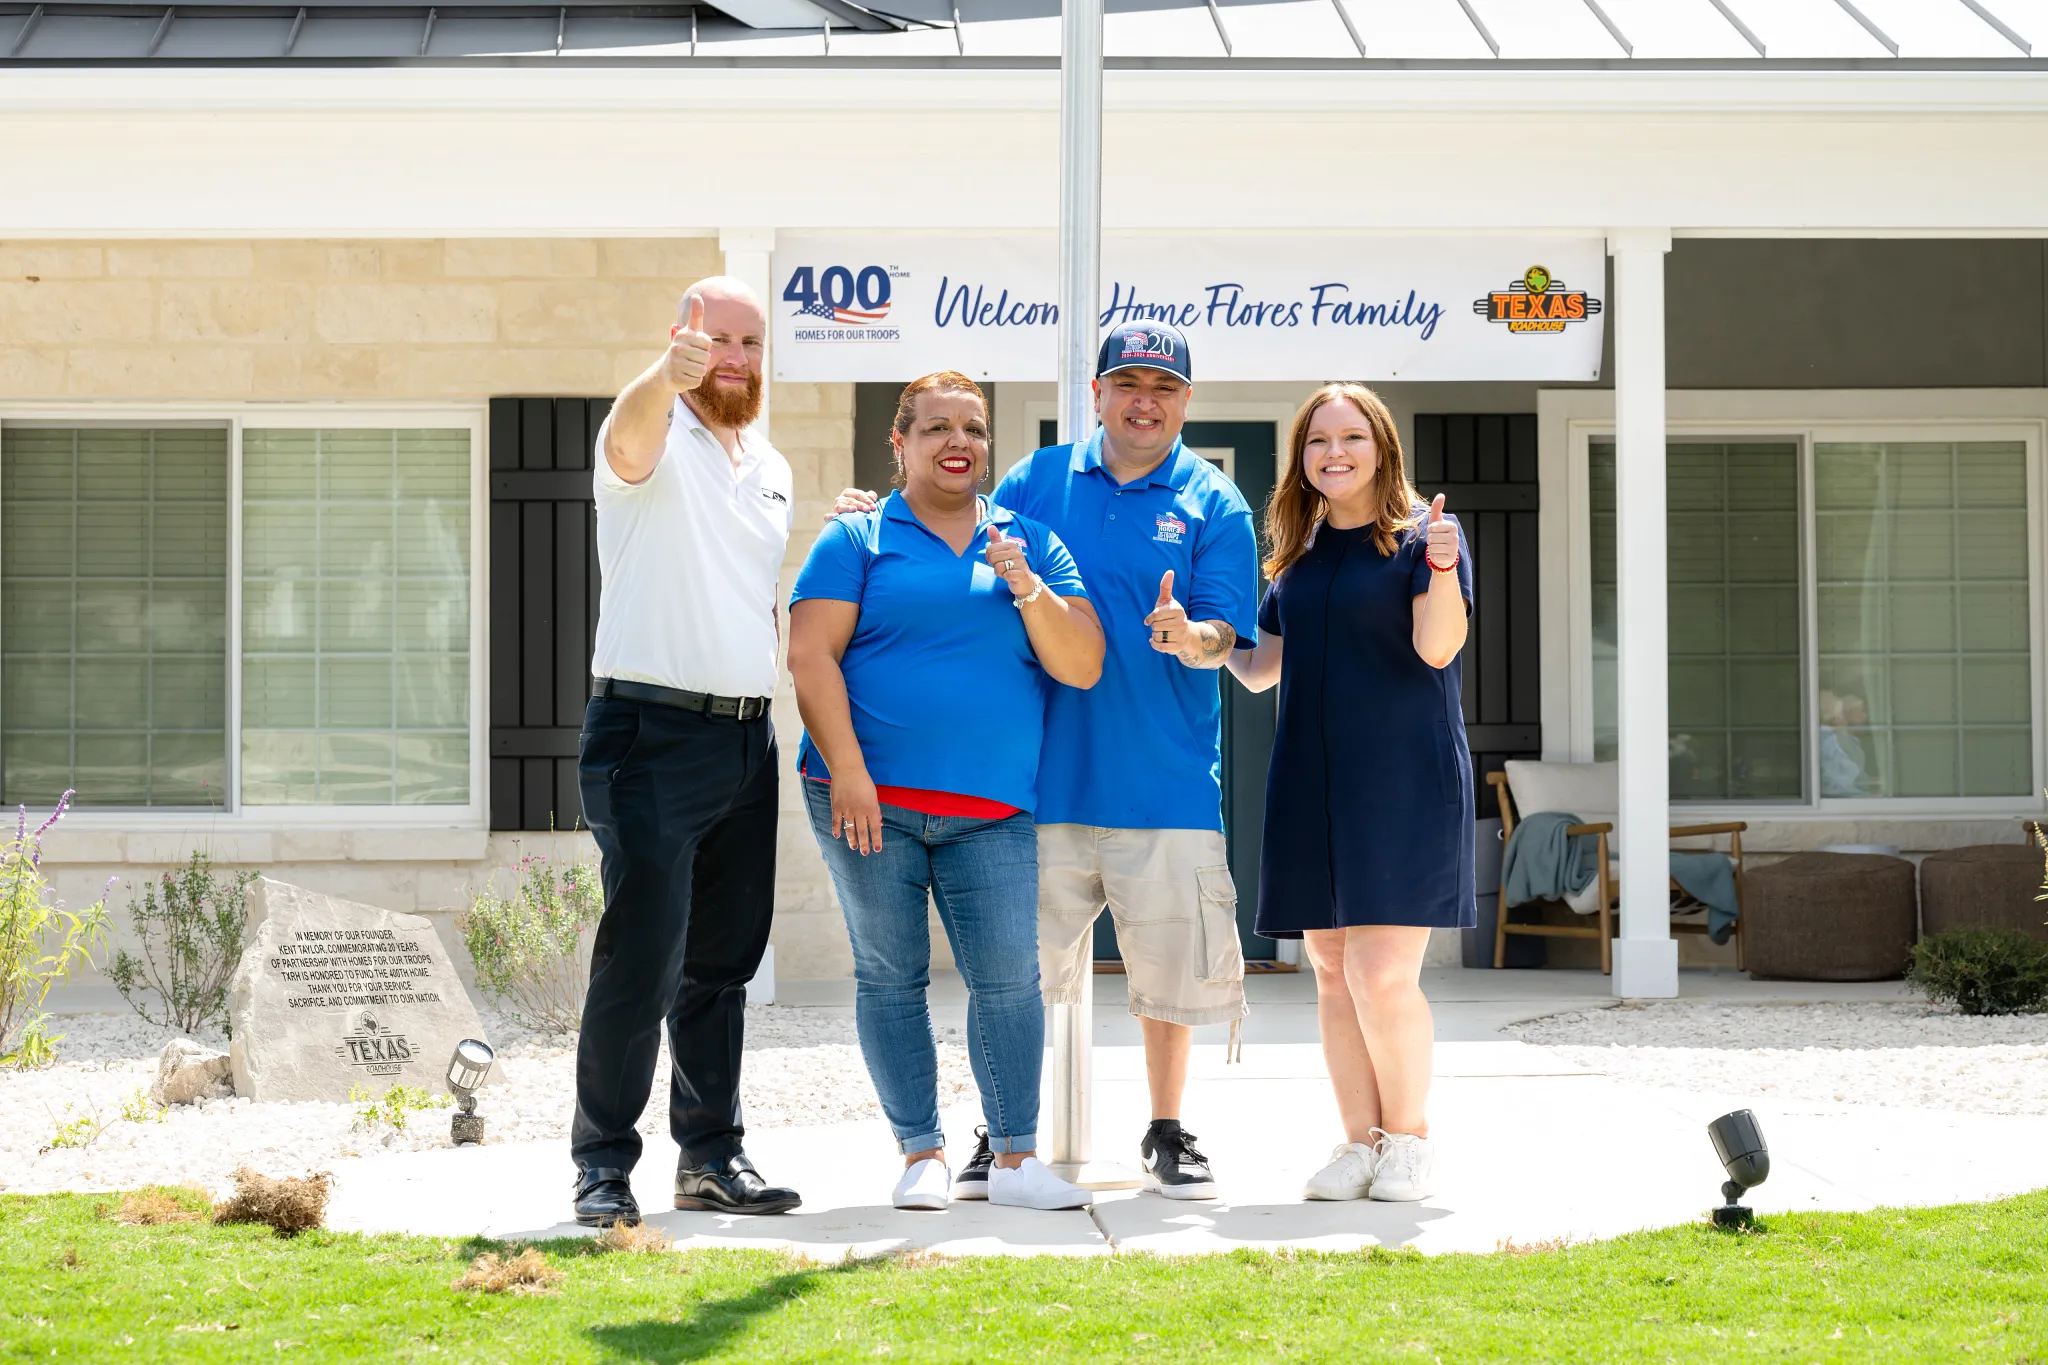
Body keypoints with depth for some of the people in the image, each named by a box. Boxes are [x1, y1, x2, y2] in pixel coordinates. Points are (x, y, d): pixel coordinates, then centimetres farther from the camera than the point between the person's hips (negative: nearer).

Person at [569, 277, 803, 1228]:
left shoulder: (770, 465, 18)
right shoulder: (655, 437, -5)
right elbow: (630, 437, -32)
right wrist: (670, 376, -52)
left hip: (747, 736, 7)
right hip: (653, 730, -7)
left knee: (724, 960, 11)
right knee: (642, 957, -10)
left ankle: (711, 1156, 18)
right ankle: (604, 1164, -3)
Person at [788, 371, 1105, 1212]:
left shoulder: (1029, 543, 14)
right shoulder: (858, 540, 6)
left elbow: (1083, 668, 7)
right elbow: (811, 656, -3)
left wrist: (1027, 589, -9)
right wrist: (848, 773, -13)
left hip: (991, 811, 2)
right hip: (871, 800, -2)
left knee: (1009, 976, -6)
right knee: (890, 975, 1)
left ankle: (1014, 1160, 0)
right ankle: (922, 1157, 8)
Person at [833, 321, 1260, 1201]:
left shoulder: (1214, 504, 2)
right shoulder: (1038, 481, 8)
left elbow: (1224, 633, -5)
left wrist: (1189, 639, -27)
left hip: (1166, 781, -1)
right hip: (1046, 770, 1)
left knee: (1170, 964, 5)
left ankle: (1166, 1137, 21)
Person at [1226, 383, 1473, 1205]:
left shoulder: (1421, 535, -2)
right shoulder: (1299, 554, 14)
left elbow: (1437, 646, -15)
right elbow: (1260, 667, 18)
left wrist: (1442, 566, -31)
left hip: (1403, 782, -6)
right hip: (1313, 787, 6)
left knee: (1382, 972, -11)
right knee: (1333, 973, 6)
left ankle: (1408, 1139, 5)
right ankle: (1360, 1142, 15)